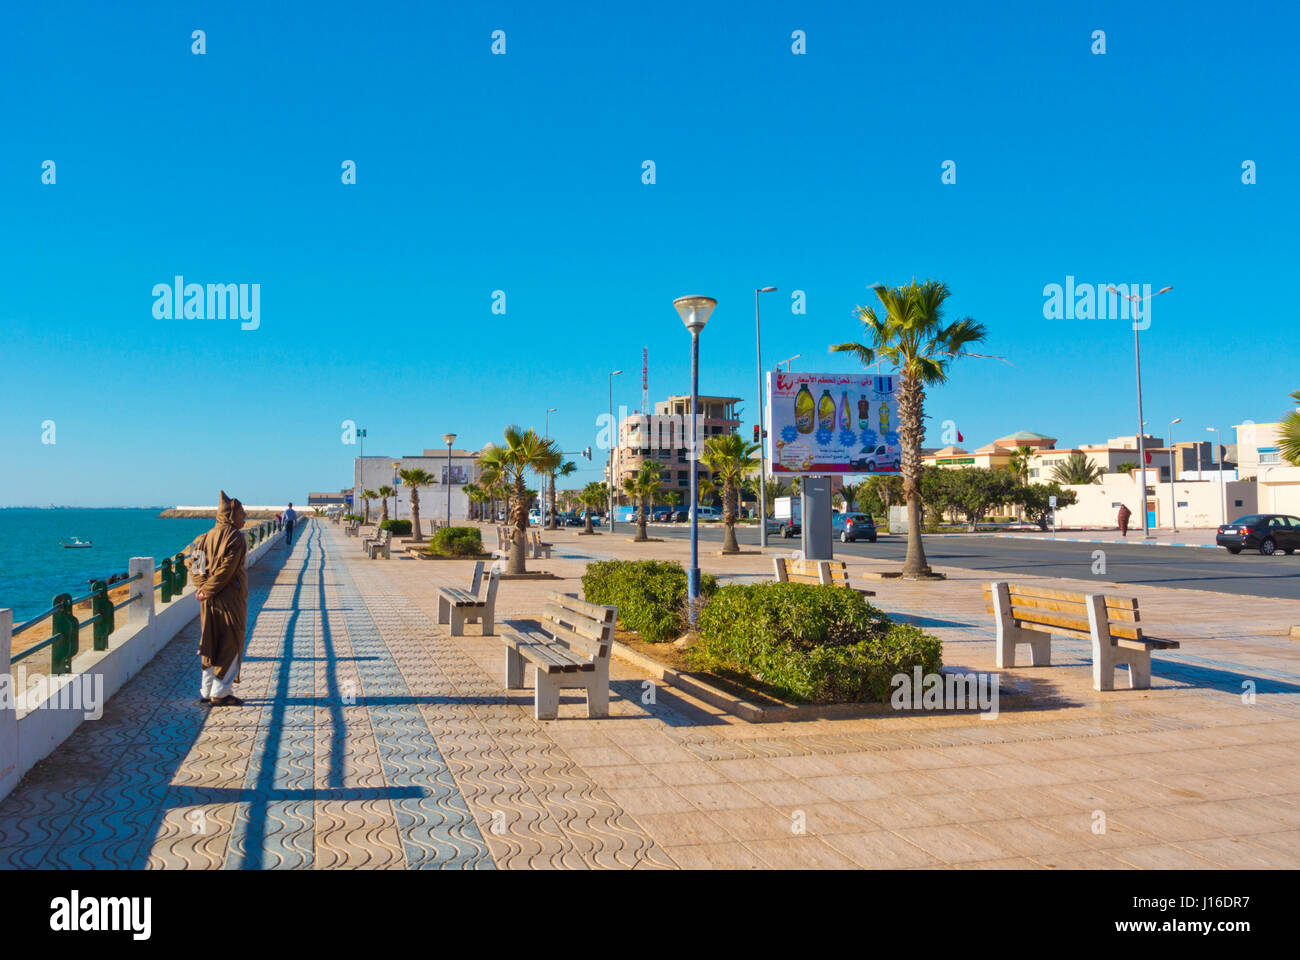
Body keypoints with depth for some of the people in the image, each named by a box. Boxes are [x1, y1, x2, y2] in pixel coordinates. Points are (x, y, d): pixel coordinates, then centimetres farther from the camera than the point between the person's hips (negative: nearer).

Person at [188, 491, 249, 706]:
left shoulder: (207, 537, 11)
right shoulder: (236, 538, -12)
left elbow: (194, 562, 4)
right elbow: (226, 569, -19)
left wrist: (203, 587, -4)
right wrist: (208, 590, -12)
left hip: (209, 601, 7)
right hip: (230, 600, -7)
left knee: (210, 646, 15)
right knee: (230, 646, 2)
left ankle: (206, 691, 21)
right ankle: (220, 693, 4)